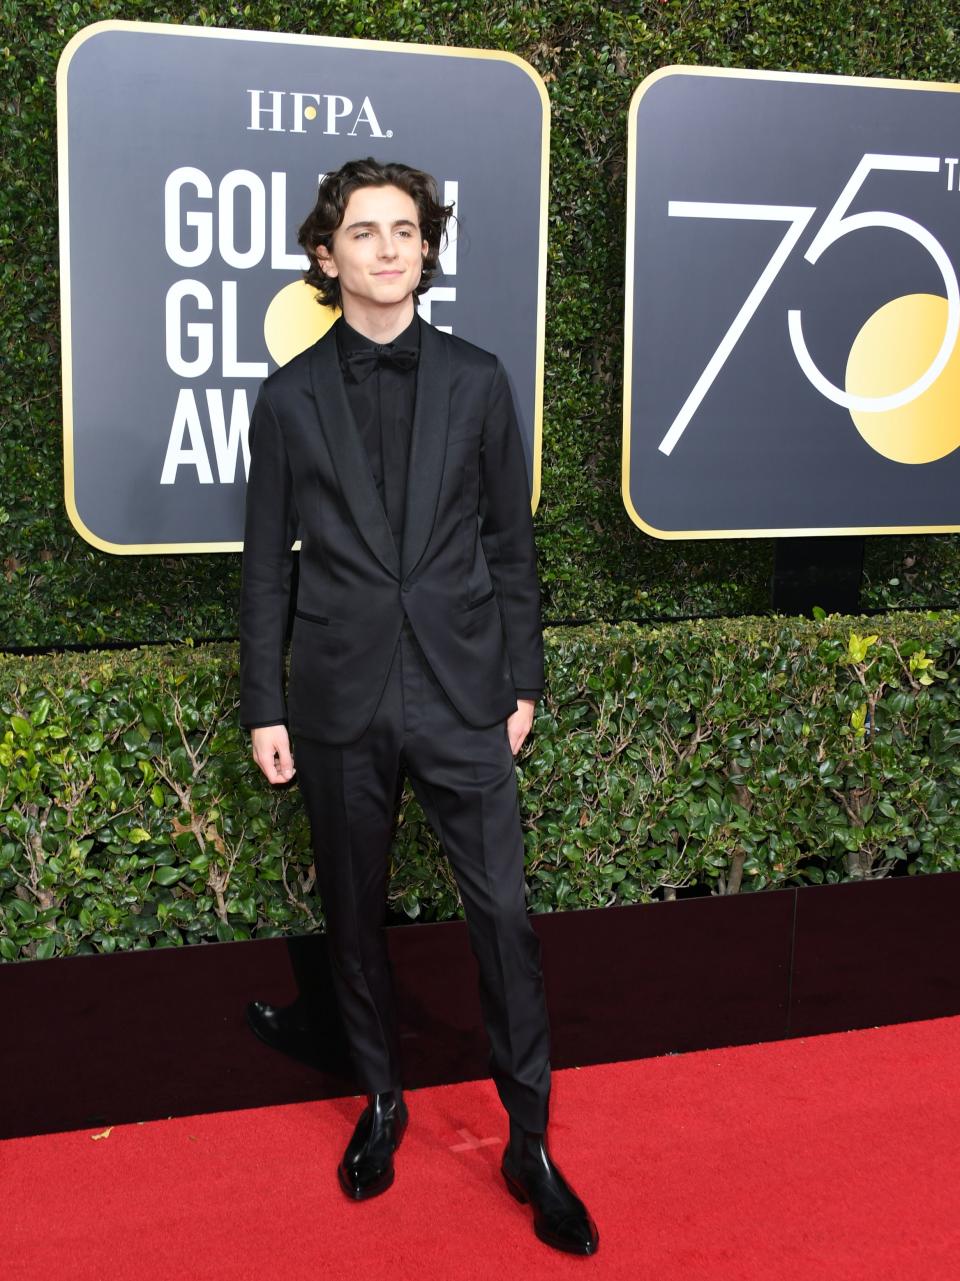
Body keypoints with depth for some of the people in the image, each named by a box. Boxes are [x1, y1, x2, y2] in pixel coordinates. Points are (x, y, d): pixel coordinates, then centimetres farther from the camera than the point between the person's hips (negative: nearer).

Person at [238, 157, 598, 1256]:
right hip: (340, 699, 1)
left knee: (503, 911, -2)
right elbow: (266, 563, 4)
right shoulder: (290, 398, 2)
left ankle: (531, 1144, 11)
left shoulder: (477, 381, 4)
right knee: (353, 911, 11)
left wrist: (523, 681, 5)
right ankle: (380, 1103, 31)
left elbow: (511, 541, 7)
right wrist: (264, 706, 2)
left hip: (461, 692, 0)